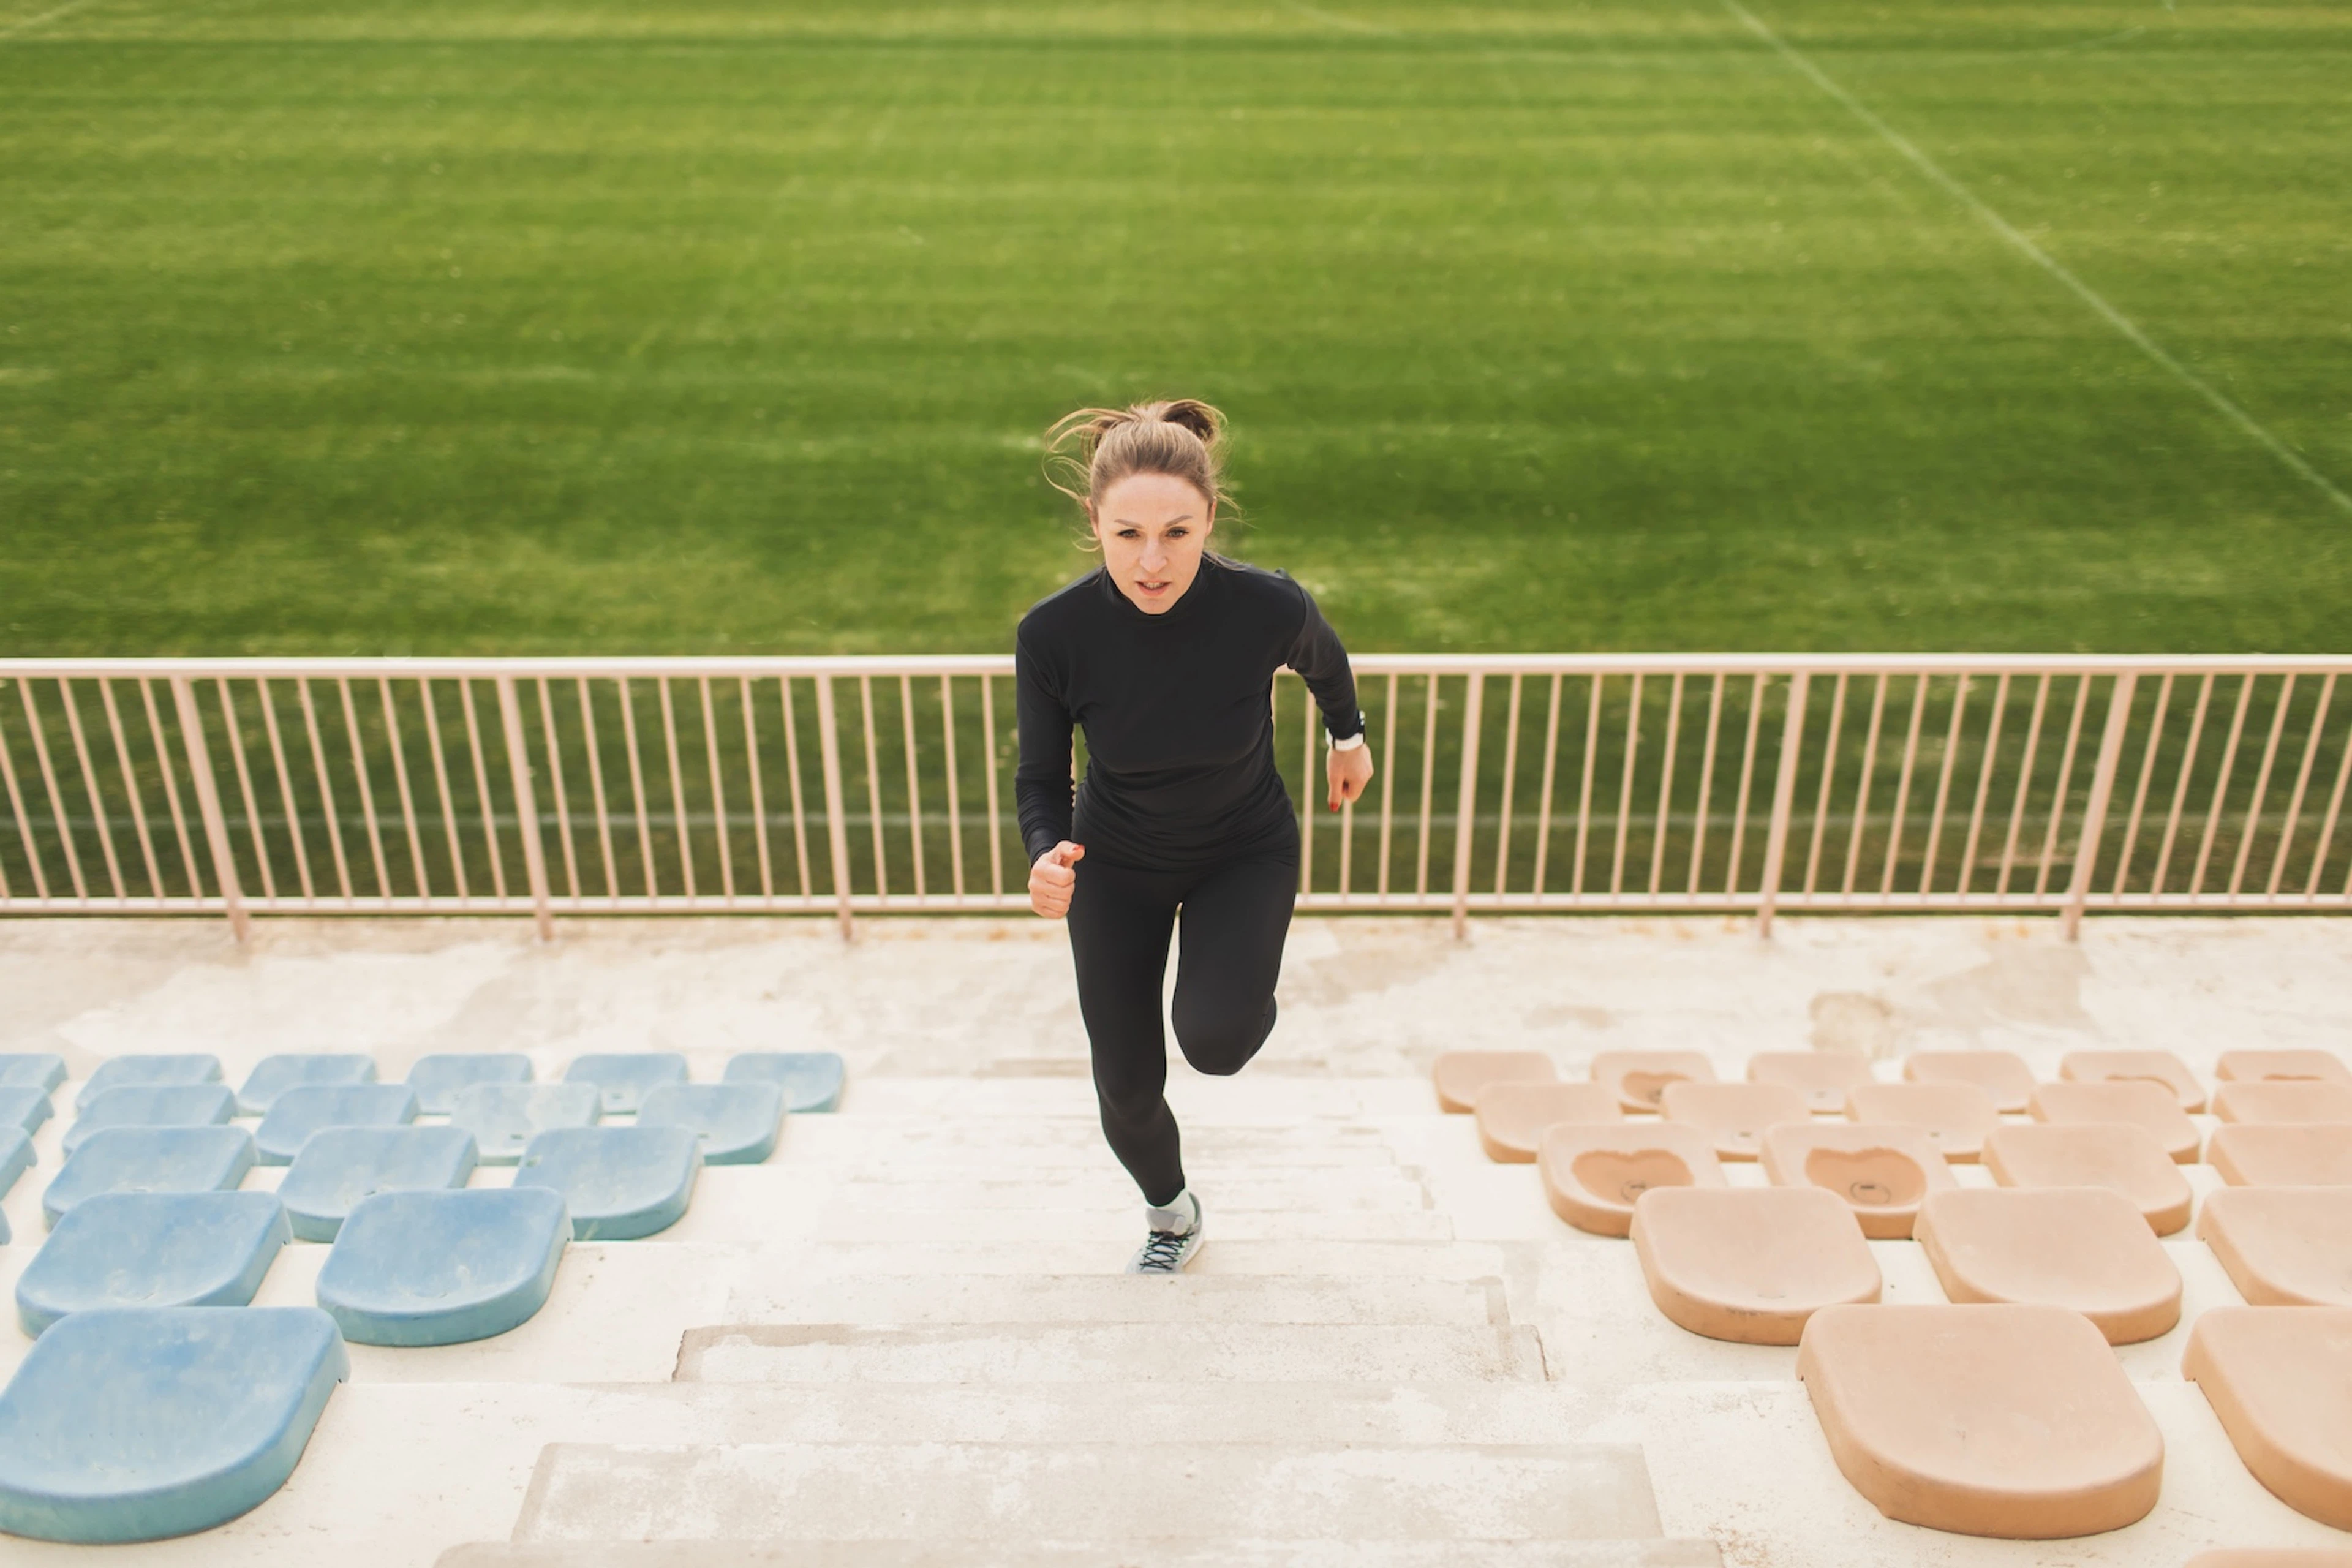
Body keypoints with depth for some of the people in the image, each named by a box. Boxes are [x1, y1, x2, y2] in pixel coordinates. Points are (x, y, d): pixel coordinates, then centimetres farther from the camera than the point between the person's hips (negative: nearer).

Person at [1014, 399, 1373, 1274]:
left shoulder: (1268, 608, -29)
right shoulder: (1054, 633, -28)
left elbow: (1323, 660, -3)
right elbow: (1042, 778, -13)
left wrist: (1349, 738, 16)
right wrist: (1047, 856, -34)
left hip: (1247, 852, -1)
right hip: (1115, 865, 1)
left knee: (1216, 1039, -26)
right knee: (1127, 1093, 8)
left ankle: (1235, 998, 14)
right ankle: (1170, 1217, 44)